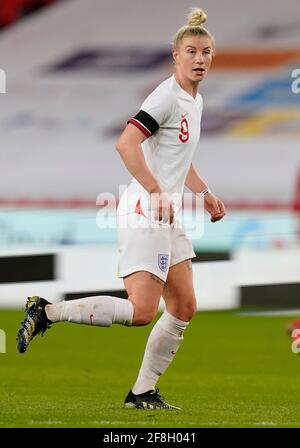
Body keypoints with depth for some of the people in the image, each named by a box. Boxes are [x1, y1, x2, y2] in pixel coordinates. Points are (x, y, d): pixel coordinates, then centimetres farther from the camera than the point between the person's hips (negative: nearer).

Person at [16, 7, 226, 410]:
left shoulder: (195, 102, 17)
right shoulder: (167, 96, -13)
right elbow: (126, 143, -25)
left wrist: (205, 194, 21)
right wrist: (157, 194, -26)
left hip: (168, 214, 10)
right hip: (144, 211, -10)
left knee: (184, 308, 7)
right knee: (142, 311, -17)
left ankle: (143, 392, 13)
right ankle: (47, 312, -8)